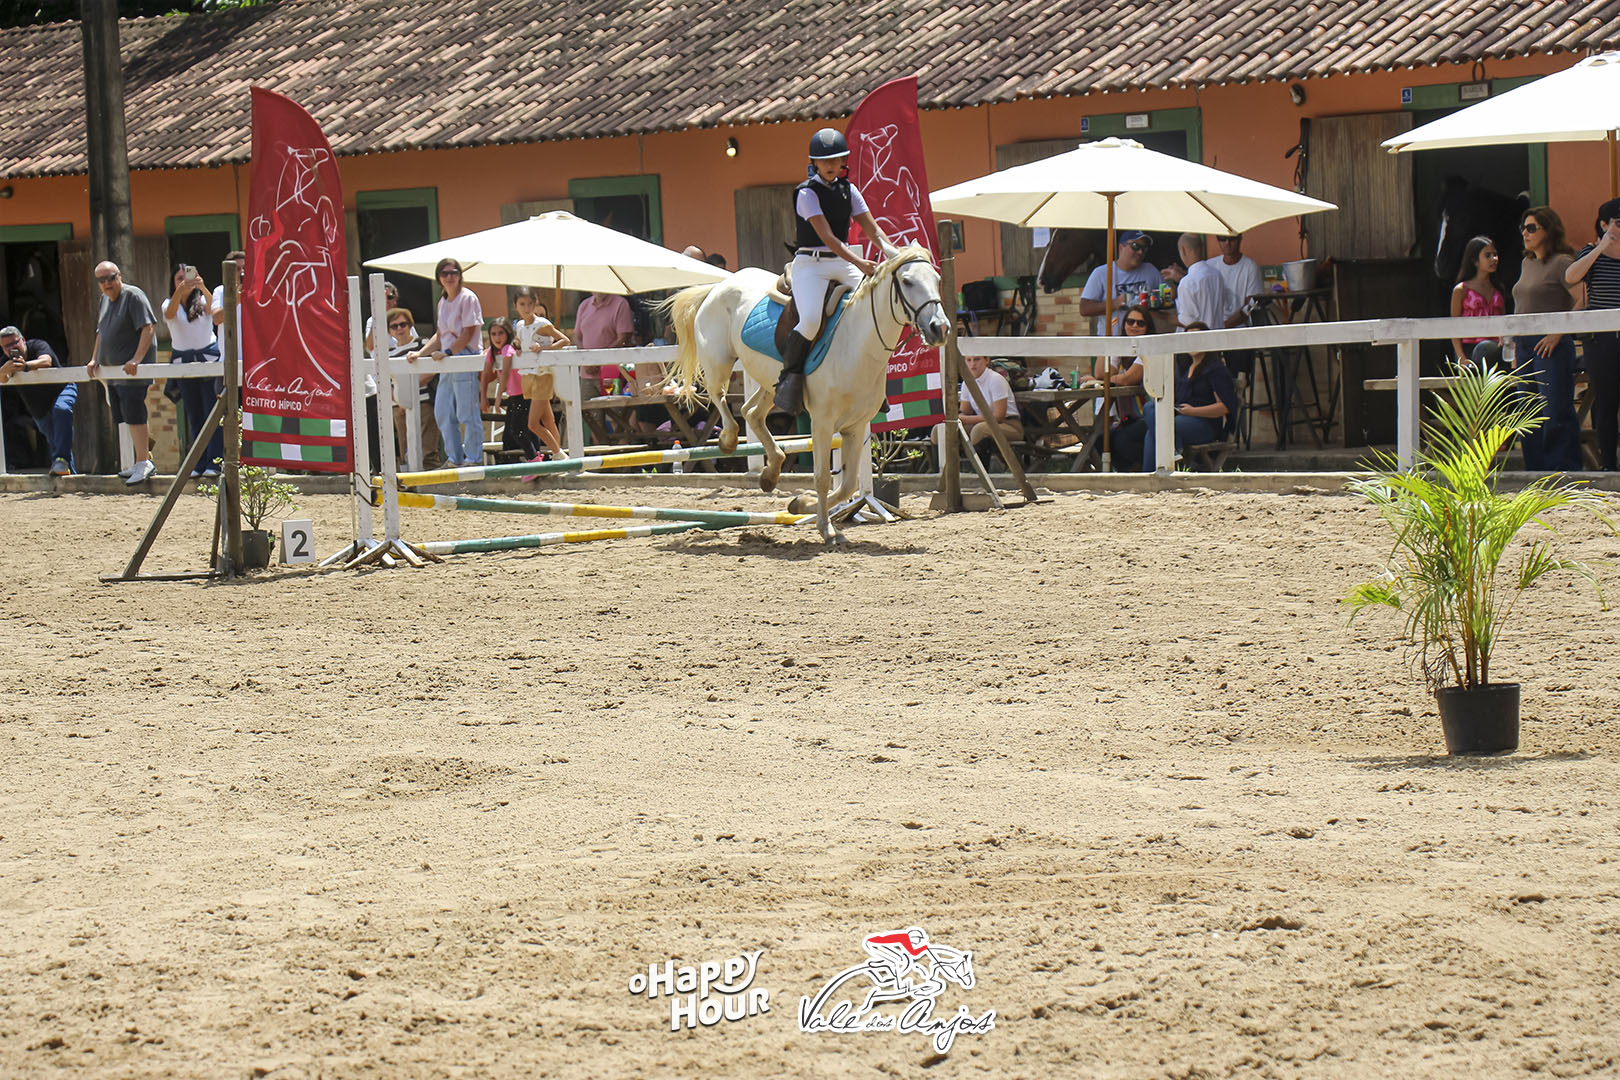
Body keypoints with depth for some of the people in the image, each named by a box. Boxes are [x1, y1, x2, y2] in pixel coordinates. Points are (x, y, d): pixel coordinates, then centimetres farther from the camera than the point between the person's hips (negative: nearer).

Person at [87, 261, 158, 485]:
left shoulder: (133, 296, -10)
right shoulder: (105, 299, 17)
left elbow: (149, 327, -18)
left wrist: (137, 359, -24)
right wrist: (94, 359, 19)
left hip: (133, 371, -9)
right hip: (112, 371, 9)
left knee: (134, 414, -12)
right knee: (125, 416, 8)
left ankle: (143, 463, -10)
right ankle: (144, 462, 13)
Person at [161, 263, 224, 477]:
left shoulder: (202, 301, 1)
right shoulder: (170, 304, 4)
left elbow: (213, 306, -22)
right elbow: (170, 314, -20)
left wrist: (203, 288, -42)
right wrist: (180, 290, -38)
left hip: (209, 358, -2)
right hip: (183, 361, 2)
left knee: (212, 412, -9)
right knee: (194, 416, 5)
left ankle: (214, 462, -10)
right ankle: (200, 463, 8)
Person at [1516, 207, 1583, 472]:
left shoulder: (1561, 263, -8)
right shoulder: (1528, 263, 17)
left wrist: (1558, 334, -19)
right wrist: (1515, 339, 17)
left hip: (1551, 345, -8)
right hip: (1524, 347, 8)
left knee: (1556, 413, -10)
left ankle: (1564, 469, -6)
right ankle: (1537, 472, 12)